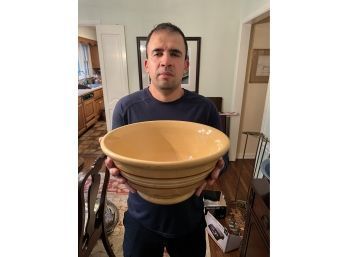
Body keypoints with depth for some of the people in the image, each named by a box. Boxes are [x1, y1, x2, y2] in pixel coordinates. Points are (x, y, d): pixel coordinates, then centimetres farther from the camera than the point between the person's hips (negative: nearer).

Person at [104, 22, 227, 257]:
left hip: (190, 220, 1)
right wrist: (118, 170, -25)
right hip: (142, 219, 0)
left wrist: (213, 170, -25)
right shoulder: (126, 107, -12)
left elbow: (219, 158, -3)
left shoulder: (206, 108, -13)